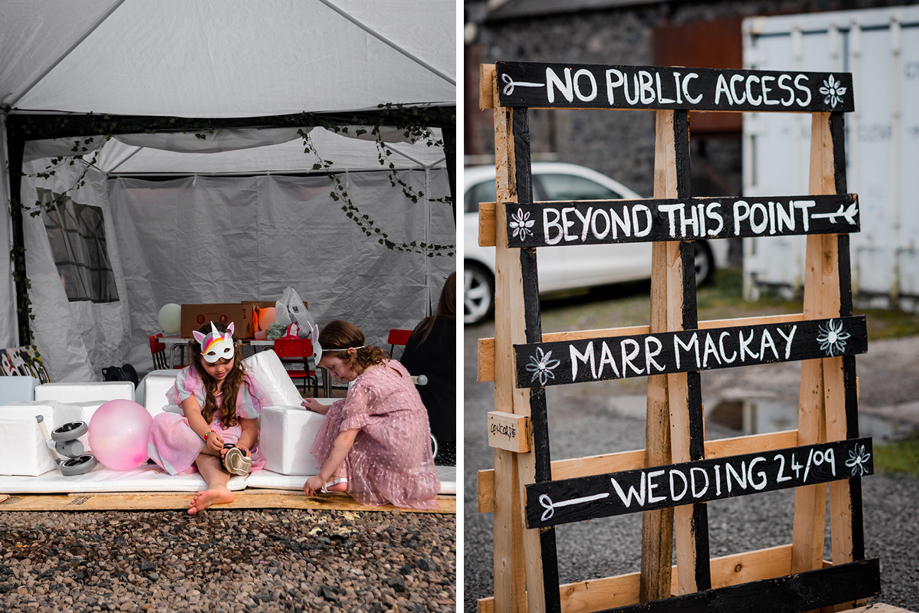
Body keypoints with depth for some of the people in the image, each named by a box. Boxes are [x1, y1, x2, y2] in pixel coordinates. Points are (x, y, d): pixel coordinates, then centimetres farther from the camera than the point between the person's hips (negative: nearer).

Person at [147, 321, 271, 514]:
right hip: (197, 436, 2)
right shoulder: (188, 377, 3)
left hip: (232, 437, -2)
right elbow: (192, 412, -13)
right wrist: (208, 435, -36)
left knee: (204, 456, -37)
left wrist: (242, 446, -27)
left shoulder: (244, 383, 3)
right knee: (162, 422, -28)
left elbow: (250, 427, -2)